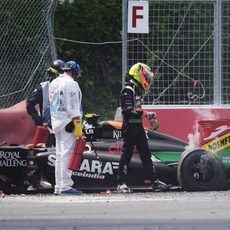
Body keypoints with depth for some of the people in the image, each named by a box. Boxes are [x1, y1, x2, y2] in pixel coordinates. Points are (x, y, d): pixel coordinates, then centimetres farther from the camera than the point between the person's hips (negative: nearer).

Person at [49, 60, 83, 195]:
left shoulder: (54, 83, 16)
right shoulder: (71, 84, -12)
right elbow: (73, 107, -17)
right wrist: (78, 126, -17)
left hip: (56, 122, 9)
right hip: (68, 123, -9)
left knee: (60, 154, 13)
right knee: (67, 154, -9)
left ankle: (58, 186, 15)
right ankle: (65, 186, -12)